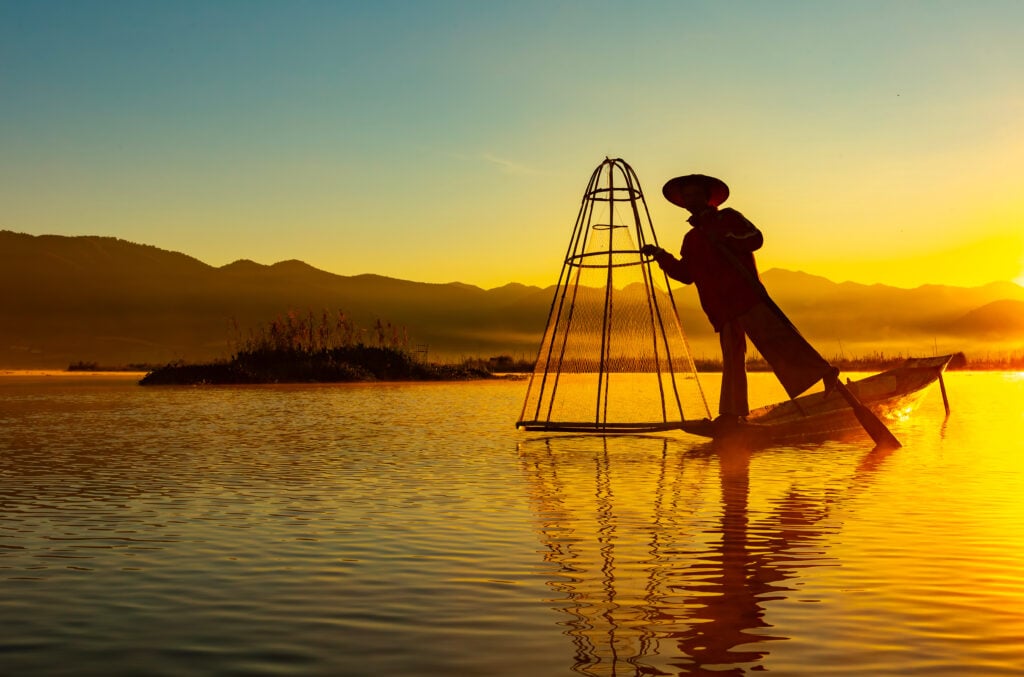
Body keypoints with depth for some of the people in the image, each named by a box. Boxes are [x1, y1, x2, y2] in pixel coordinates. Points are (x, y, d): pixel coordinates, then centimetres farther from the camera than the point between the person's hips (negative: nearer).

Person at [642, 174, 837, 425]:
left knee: (773, 335, -20)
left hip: (744, 292, -6)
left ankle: (823, 371, -20)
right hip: (720, 307, 6)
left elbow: (756, 237, 0)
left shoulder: (728, 217, 11)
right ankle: (732, 413, 5)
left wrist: (724, 239, -10)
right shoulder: (691, 238, 27)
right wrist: (661, 256, 14)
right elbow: (686, 274, 23)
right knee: (732, 357, 4)